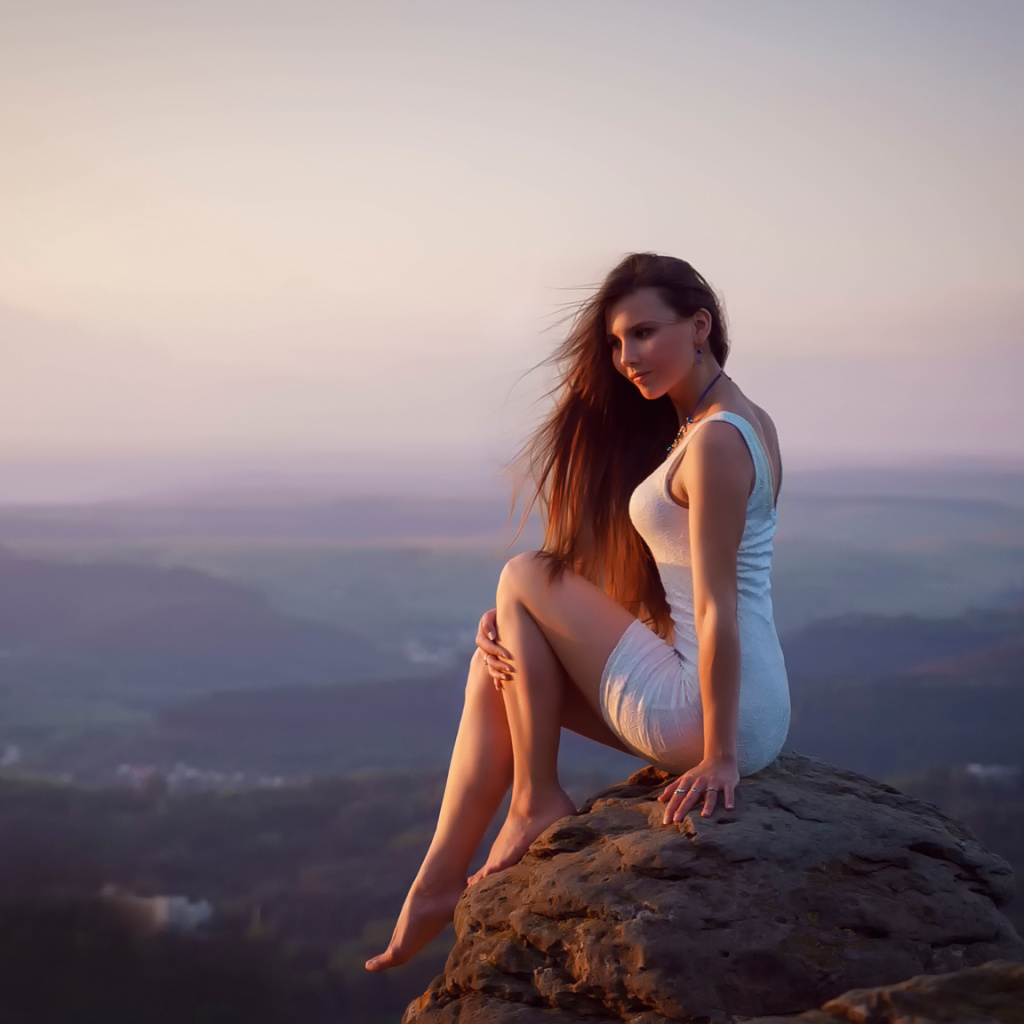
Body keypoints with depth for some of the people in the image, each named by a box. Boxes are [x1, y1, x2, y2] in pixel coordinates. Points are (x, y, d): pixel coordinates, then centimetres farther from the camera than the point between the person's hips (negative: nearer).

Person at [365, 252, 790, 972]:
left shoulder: (713, 442, -17)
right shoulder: (747, 422, 14)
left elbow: (716, 609, -20)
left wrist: (718, 756, -19)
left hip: (726, 714, -10)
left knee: (524, 579, 1)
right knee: (498, 663, 13)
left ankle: (537, 803, 9)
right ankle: (440, 883, 12)